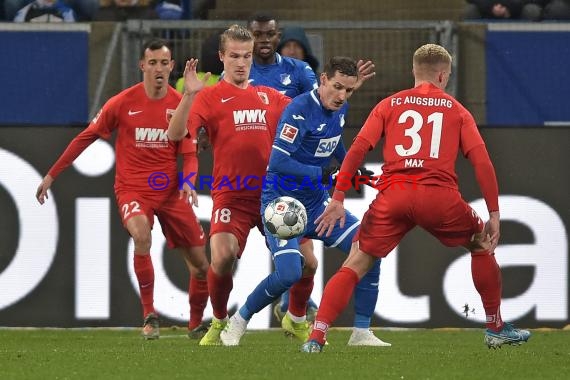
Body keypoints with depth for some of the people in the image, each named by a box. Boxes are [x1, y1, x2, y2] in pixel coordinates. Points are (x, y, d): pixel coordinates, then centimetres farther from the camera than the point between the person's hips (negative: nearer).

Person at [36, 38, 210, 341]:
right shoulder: (122, 103, -5)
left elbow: (188, 153, 4)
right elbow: (87, 137, 4)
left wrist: (188, 181, -18)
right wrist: (52, 174, 5)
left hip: (170, 191, 3)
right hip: (132, 188, -3)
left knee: (200, 263, 4)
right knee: (142, 235, -35)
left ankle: (196, 324, 29)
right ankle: (149, 316, -24)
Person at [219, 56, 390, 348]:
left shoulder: (340, 108, 4)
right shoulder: (300, 110, -21)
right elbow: (279, 161, -28)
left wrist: (352, 167, 20)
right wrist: (322, 174, -26)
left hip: (317, 203, 8)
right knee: (289, 274, -23)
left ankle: (362, 333, 2)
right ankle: (239, 322, 2)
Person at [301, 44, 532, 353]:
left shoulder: (389, 105, 18)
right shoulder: (456, 110, 16)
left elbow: (358, 149, 7)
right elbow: (482, 162, 6)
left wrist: (338, 199, 7)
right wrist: (494, 214, 9)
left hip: (393, 196, 0)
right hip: (439, 195, 0)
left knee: (356, 264, 8)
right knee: (482, 245, 26)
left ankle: (316, 336, -8)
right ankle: (496, 329, 29)